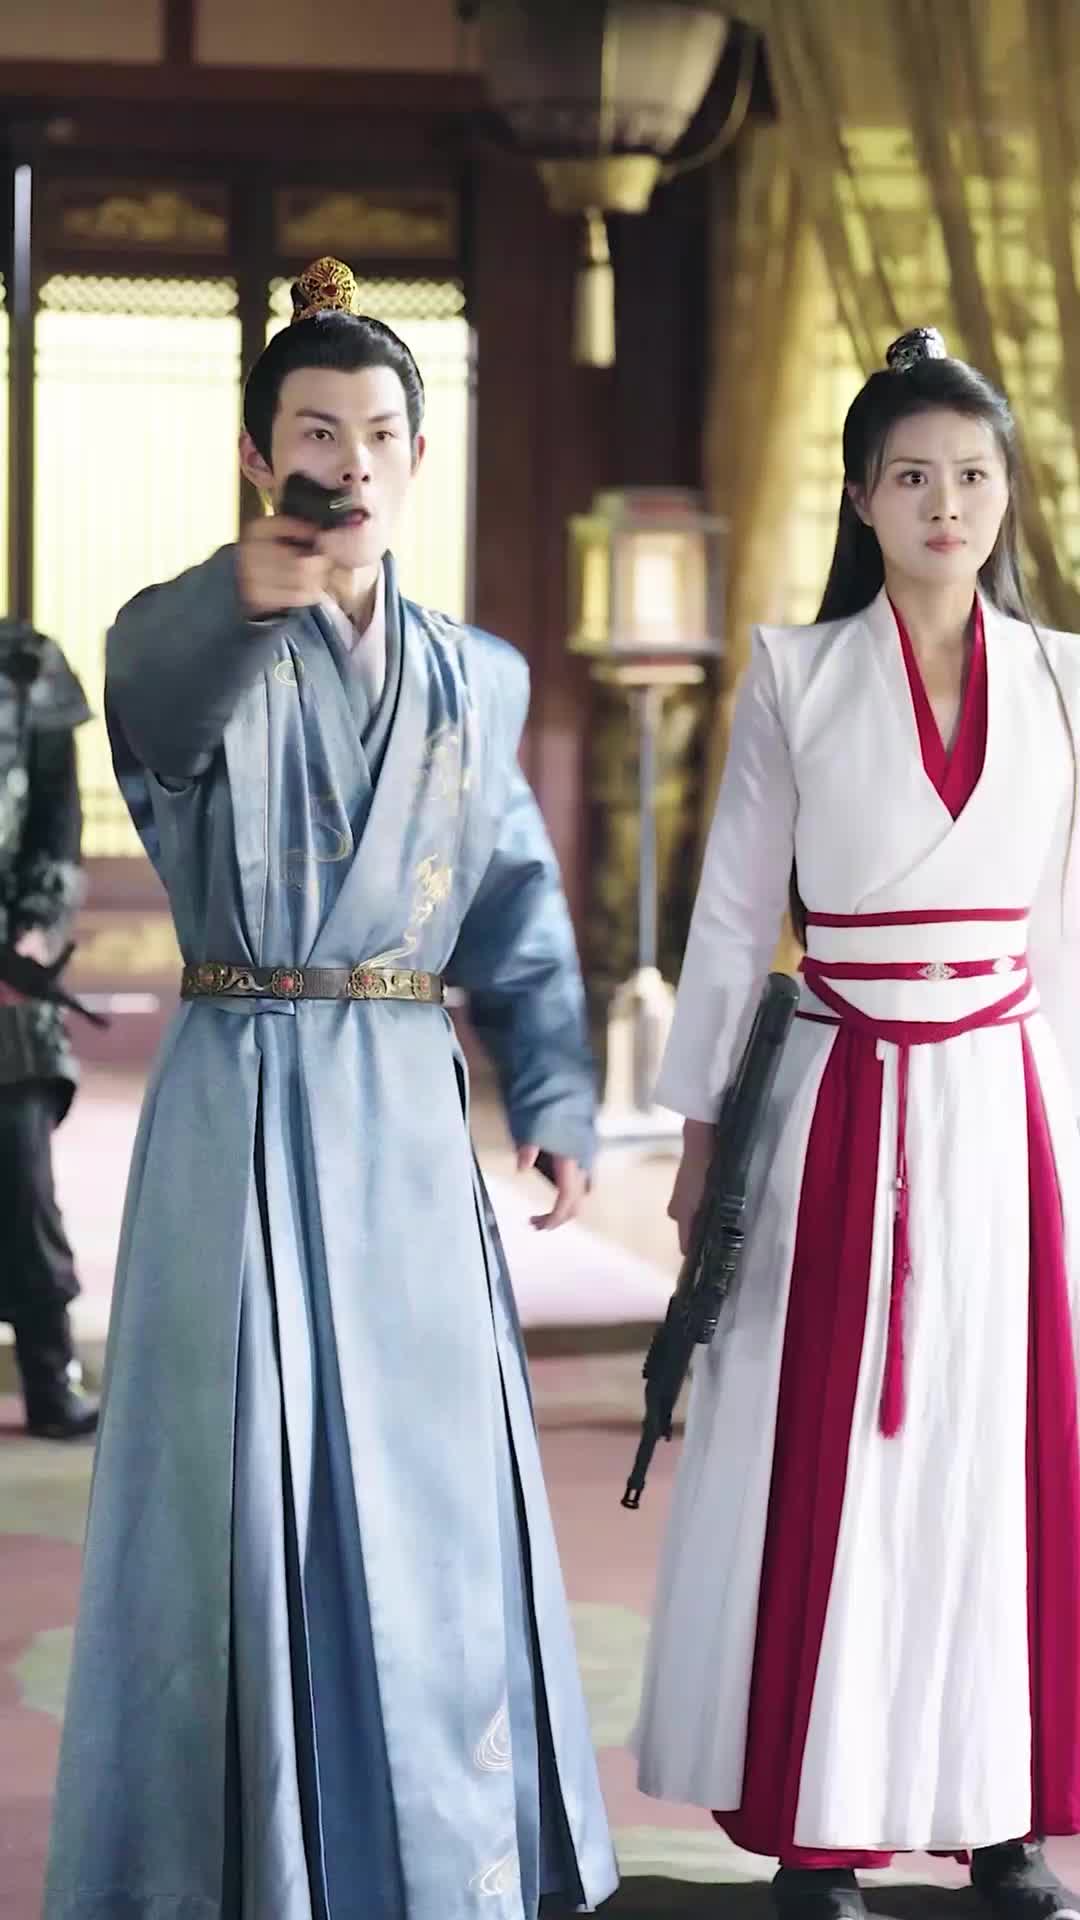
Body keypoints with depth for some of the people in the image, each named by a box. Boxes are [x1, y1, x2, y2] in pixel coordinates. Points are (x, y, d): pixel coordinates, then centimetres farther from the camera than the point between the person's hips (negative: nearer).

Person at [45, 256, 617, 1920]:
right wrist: (255, 591, -49)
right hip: (248, 1108, -4)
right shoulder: (182, 642, -3)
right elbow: (166, 701, -28)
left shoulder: (476, 677, 10)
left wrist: (554, 1107, 3)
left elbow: (520, 907, 12)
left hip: (412, 1113, 4)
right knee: (250, 1472, 0)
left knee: (434, 1476, 7)